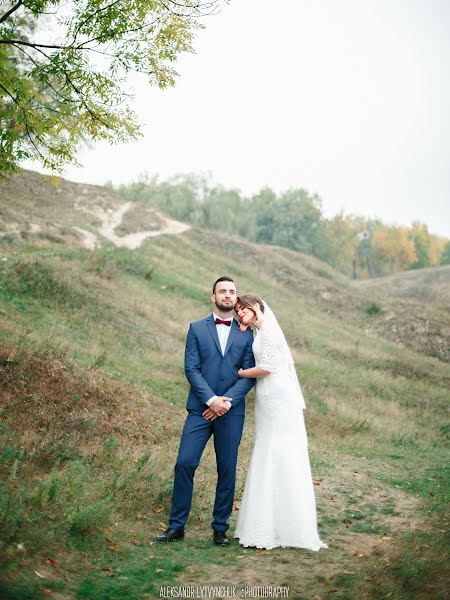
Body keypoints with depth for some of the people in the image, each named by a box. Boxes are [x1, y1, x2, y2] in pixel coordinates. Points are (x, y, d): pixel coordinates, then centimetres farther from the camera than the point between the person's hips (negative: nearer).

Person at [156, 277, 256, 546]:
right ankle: (177, 526, 8)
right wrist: (212, 399, -14)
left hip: (231, 411, 1)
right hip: (201, 408, 0)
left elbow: (250, 374, 1)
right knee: (185, 464, -5)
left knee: (227, 470, 5)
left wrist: (227, 402, -12)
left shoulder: (246, 334, 8)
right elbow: (191, 369, -2)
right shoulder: (197, 329, 7)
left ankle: (220, 528, 18)